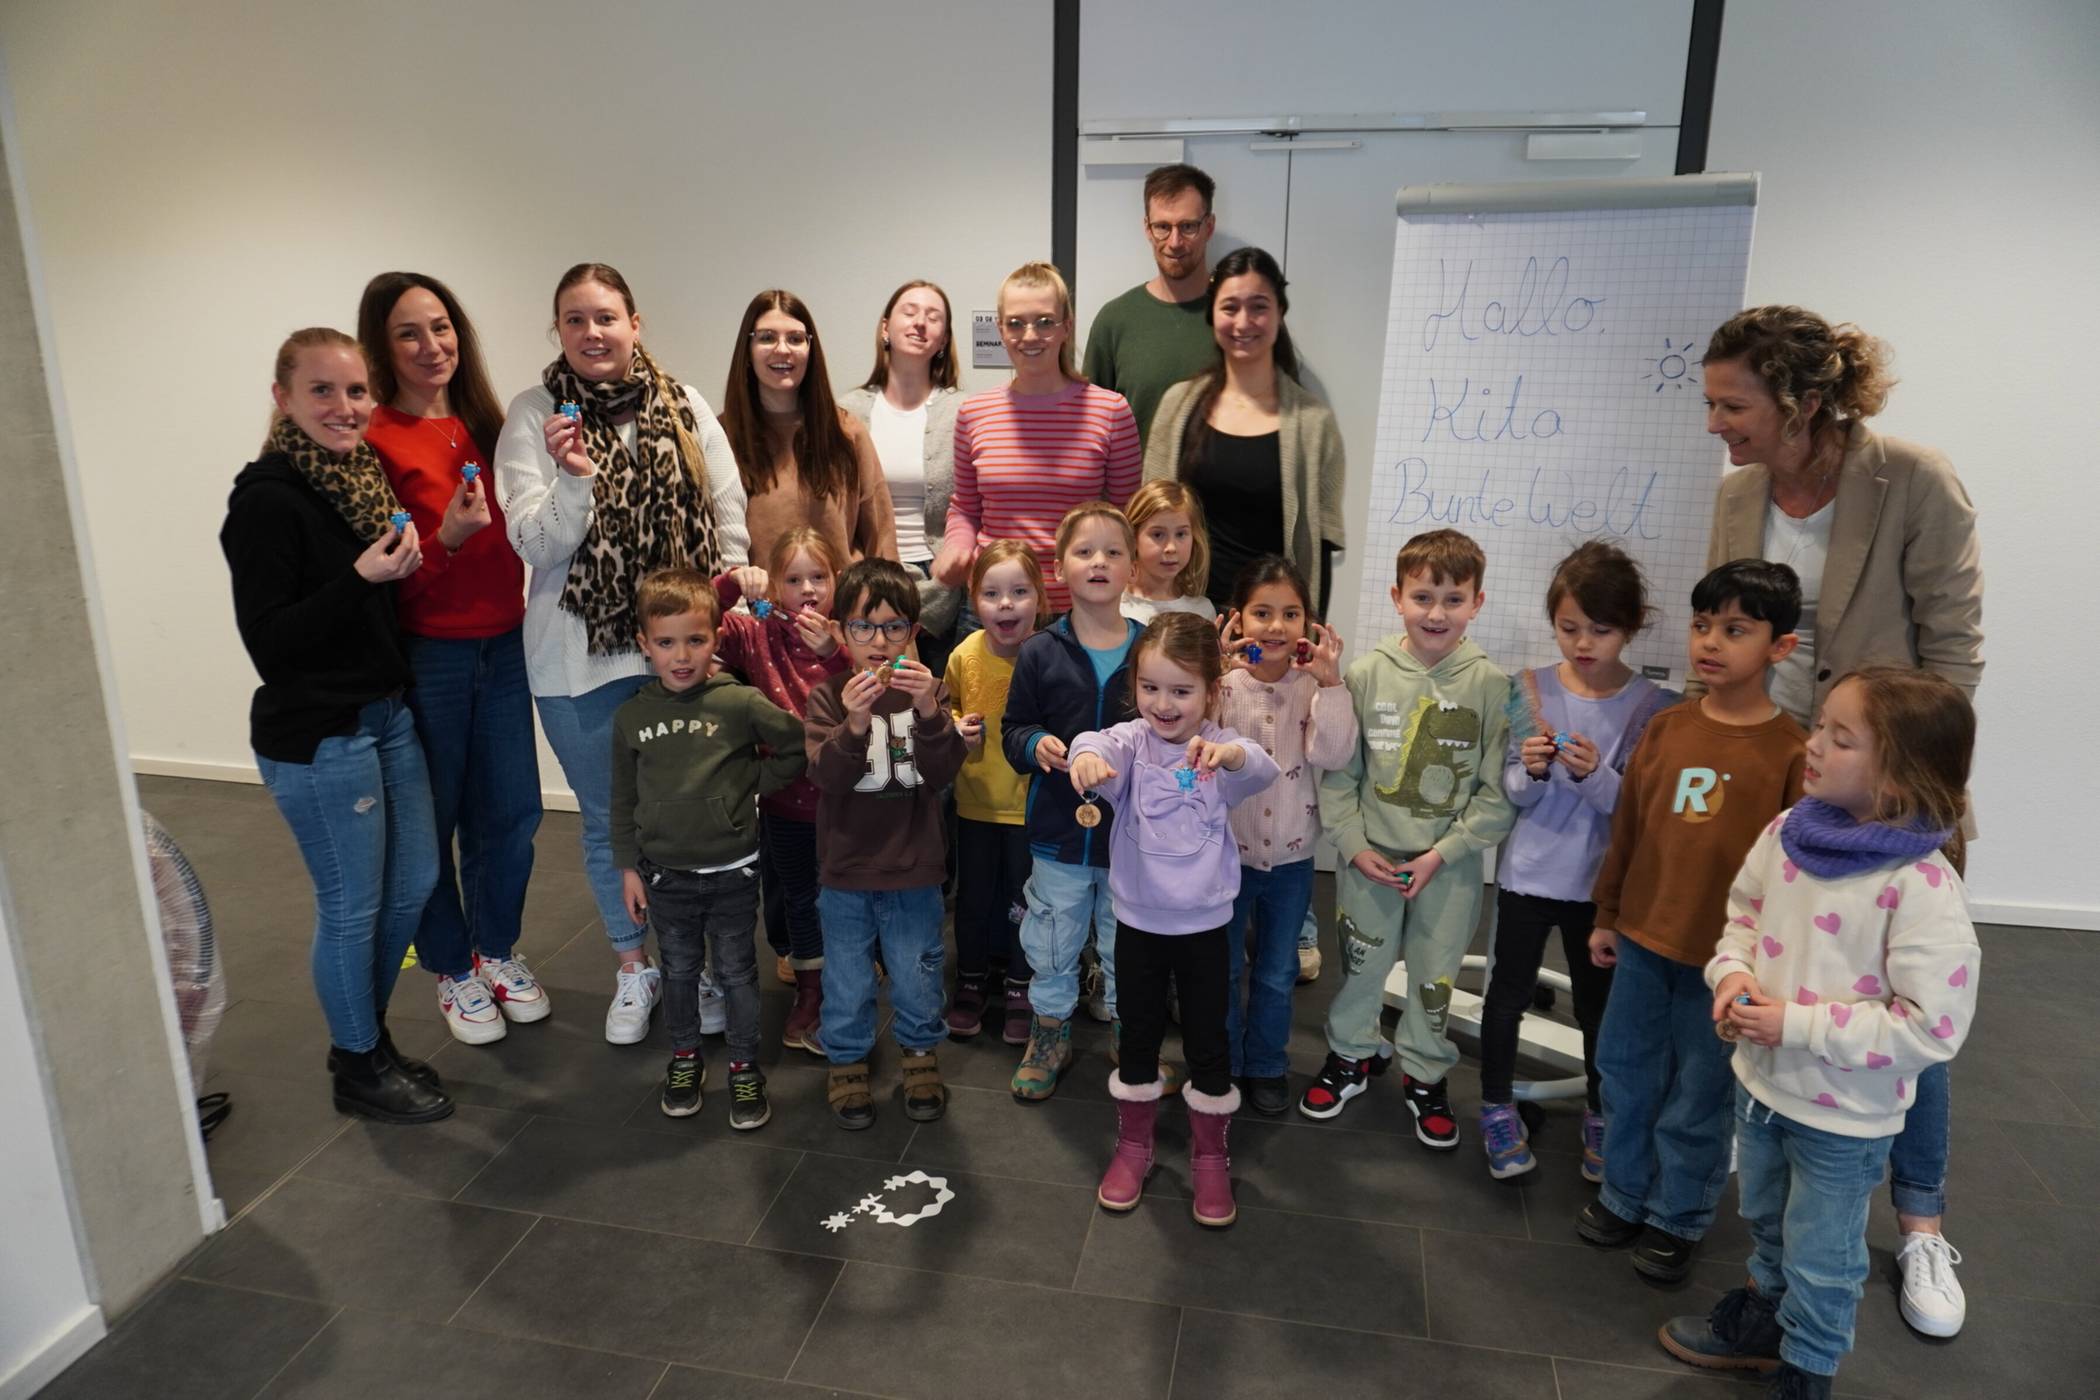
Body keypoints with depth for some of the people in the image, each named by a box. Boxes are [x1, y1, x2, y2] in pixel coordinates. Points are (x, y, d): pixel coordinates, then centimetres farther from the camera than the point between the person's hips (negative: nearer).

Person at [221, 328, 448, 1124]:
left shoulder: (362, 476, 6)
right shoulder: (269, 499, -17)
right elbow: (267, 640, -18)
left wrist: (406, 564, -2)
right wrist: (361, 577, -26)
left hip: (387, 714, 8)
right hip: (316, 737, -8)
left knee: (414, 884, 17)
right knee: (352, 905, 6)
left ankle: (366, 1038, 37)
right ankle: (358, 1071, 26)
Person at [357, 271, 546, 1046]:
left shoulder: (483, 424, 7)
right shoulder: (373, 441, -11)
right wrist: (448, 538, -25)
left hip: (503, 645, 5)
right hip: (424, 656, -5)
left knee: (510, 811, 11)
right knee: (432, 822, 8)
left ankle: (498, 951, 33)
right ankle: (451, 969, 28)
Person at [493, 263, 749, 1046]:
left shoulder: (685, 407, 2)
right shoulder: (533, 416, -3)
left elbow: (730, 519, 3)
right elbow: (535, 545, -9)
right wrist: (573, 479, -26)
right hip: (581, 657, -1)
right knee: (608, 819, 13)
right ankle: (633, 965, 33)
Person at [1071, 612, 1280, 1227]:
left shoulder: (1220, 749, -11)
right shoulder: (1130, 740, -10)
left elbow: (1263, 771, -32)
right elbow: (1103, 746, -33)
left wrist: (1232, 754, -56)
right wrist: (1087, 755, -58)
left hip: (1205, 923, -1)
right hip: (1138, 921, 1)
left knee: (1207, 1040, 11)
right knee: (1138, 1035, 16)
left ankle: (1209, 1156, 32)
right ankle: (1133, 1144, 36)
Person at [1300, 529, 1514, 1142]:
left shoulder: (1490, 683, -9)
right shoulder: (1367, 673, -7)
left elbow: (1498, 791, -7)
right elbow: (1338, 771, -1)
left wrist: (1441, 852, -12)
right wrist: (1355, 844, -8)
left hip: (1449, 862, 0)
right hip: (1370, 856, 1)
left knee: (1435, 976, 13)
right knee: (1360, 965, 16)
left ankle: (1425, 1074, 36)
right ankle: (1348, 1056, 40)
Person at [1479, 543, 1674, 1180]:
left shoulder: (1651, 706, -9)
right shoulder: (1532, 688, -7)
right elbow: (1514, 793, -6)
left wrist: (1592, 772, -31)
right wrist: (1532, 769, -28)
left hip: (1601, 881, 0)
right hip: (1527, 872, 0)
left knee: (1598, 1002, 15)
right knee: (1508, 993, 11)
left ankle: (1599, 1115, 37)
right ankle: (1497, 1108, 31)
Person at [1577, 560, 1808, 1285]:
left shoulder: (1791, 751, -12)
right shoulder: (1666, 727, 1)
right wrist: (1607, 916, 12)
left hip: (1726, 956, -4)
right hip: (1642, 938, 4)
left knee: (1697, 1098, 11)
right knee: (1626, 1073, 17)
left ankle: (1677, 1219, 32)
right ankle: (1625, 1194, 37)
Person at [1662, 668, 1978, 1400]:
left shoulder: (1924, 889, -29)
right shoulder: (1788, 833, -9)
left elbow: (1932, 1027, -27)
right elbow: (1743, 913, 8)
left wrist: (1796, 1024, -26)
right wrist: (1732, 975, -10)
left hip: (1844, 1117, -6)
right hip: (1760, 1082, 6)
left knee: (1821, 1258, 18)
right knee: (1766, 1223, 30)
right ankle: (1762, 1318, 55)